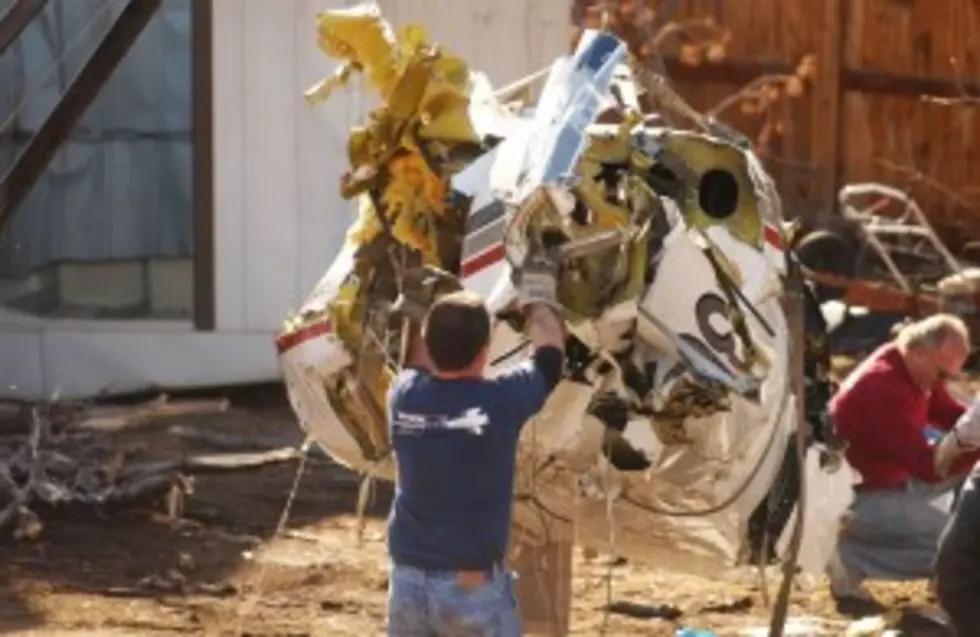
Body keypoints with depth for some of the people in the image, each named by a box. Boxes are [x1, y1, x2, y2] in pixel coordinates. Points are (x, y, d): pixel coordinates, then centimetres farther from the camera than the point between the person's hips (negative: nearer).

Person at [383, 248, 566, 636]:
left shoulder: (404, 395, -3)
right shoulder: (500, 400, -14)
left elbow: (419, 361, 23)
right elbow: (549, 350, 6)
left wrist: (436, 306, 38)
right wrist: (538, 298, 26)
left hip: (407, 579, 4)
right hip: (473, 583, -4)